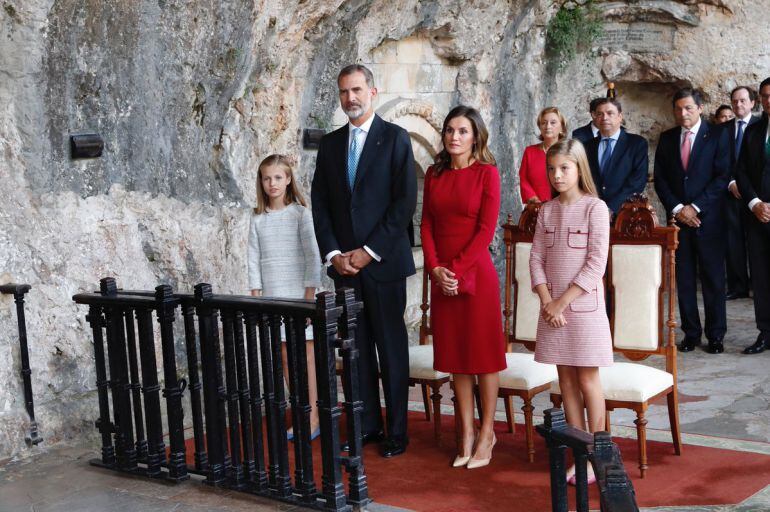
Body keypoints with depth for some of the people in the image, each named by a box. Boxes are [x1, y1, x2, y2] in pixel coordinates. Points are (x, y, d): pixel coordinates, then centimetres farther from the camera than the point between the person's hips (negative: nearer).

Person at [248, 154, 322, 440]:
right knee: (286, 357, 6)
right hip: (271, 295, 4)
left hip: (298, 293, -4)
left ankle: (313, 418, 4)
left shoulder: (300, 213, -3)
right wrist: (256, 297, 3)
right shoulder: (258, 219, 8)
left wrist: (309, 295, -11)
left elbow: (312, 256, -6)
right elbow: (254, 260, 8)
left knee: (306, 355, -2)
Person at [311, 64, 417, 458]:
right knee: (357, 348, 8)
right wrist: (333, 253, -2)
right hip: (344, 263, 4)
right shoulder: (330, 143, 12)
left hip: (383, 261, -4)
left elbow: (405, 201, -9)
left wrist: (369, 251, -12)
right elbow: (319, 203, 10)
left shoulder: (395, 138, -2)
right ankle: (366, 425, 18)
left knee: (391, 349, 2)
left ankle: (396, 431, 10)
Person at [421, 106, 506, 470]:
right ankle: (465, 434, 17)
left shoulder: (486, 173, -4)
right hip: (442, 276, 5)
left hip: (476, 272, -5)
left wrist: (458, 268, -13)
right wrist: (435, 268, -6)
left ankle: (486, 433, 12)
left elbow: (486, 228, -10)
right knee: (454, 352, 9)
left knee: (483, 350, 2)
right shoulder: (435, 174, 10)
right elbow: (426, 224, 7)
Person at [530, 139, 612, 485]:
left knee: (588, 380, 1)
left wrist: (562, 301, -14)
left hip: (584, 304, -5)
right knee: (566, 380, 8)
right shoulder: (546, 211, 7)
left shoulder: (595, 208, -8)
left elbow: (596, 264, -13)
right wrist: (547, 302, -9)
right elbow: (536, 258, 4)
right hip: (553, 307, 5)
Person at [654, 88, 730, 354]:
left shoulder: (716, 136, 0)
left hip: (708, 218, -3)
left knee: (713, 277, 1)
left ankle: (715, 335, 9)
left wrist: (695, 207, -12)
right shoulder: (667, 138, 10)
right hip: (678, 216, 3)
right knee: (684, 278, 5)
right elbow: (660, 178, 8)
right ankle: (691, 332, 12)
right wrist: (677, 208, -5)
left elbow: (722, 177, -6)